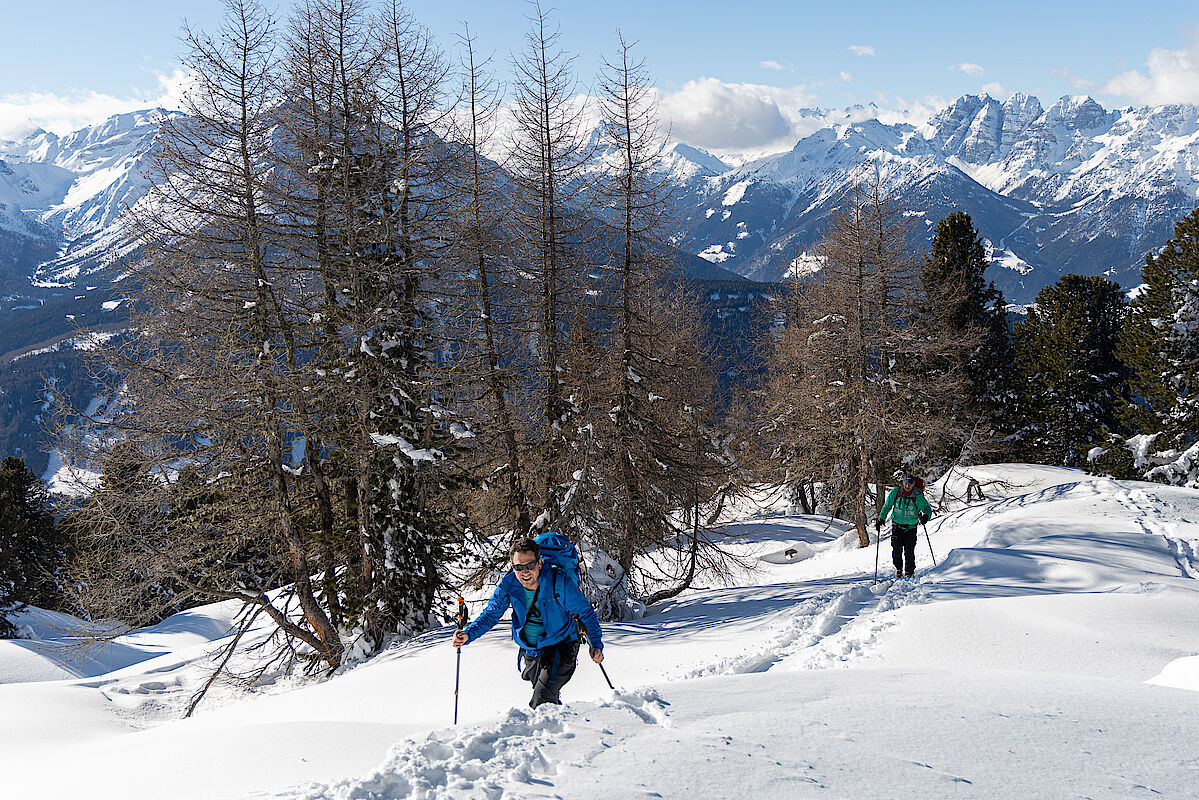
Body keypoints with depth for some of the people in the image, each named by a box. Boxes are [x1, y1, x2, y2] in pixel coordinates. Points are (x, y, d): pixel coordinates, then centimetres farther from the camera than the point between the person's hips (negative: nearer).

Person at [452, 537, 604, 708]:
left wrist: (596, 644, -19)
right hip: (531, 652, 5)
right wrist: (468, 634, -21)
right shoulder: (508, 585, -14)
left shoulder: (559, 581, -23)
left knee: (541, 701, -22)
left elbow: (585, 612, -11)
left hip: (560, 646, -5)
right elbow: (490, 615, -3)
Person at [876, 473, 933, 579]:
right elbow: (887, 506, 6)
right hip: (897, 525, 1)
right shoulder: (895, 492, -5)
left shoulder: (918, 496, -11)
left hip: (911, 527, -1)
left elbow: (927, 508, -9)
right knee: (896, 549, -5)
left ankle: (909, 572, 9)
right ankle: (898, 568, 18)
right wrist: (881, 519, -2)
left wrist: (926, 516, -31)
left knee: (909, 552, -6)